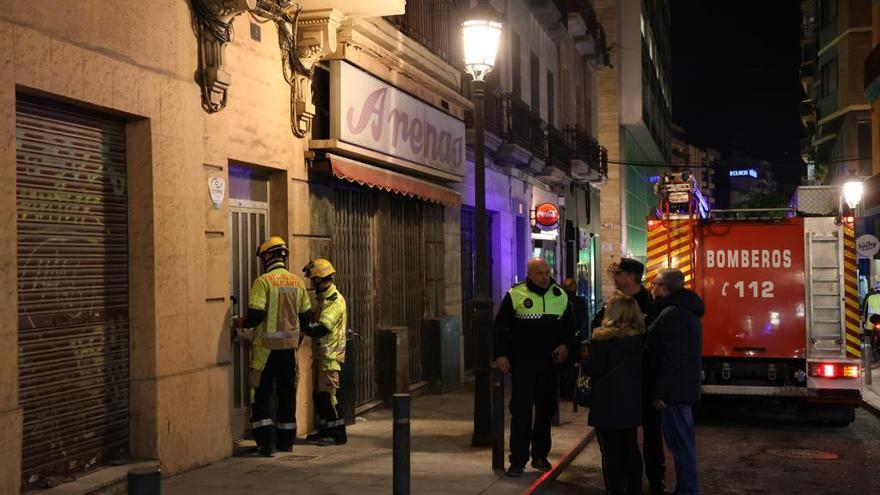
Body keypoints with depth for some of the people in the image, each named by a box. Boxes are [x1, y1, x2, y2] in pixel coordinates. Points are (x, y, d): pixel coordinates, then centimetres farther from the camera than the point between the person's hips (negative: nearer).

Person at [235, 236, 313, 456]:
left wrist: (243, 323, 2)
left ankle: (266, 442, -4)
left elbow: (256, 314, -18)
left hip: (266, 345, -5)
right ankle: (286, 440, 19)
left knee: (262, 392, 3)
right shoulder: (297, 282, 6)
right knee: (287, 392, 13)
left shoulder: (263, 281, -11)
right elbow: (306, 316, 9)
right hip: (289, 345, 5)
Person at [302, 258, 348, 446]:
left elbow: (321, 328, -25)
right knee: (319, 394, 13)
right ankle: (325, 431, 22)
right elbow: (314, 319, 19)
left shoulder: (335, 300, -17)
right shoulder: (323, 298, 16)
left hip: (330, 354, -10)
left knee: (328, 395, -7)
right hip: (322, 353, 10)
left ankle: (338, 434, -1)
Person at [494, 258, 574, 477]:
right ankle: (518, 460, -3)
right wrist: (500, 354, -9)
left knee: (546, 409, 10)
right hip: (522, 362, -4)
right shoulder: (515, 295, -4)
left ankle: (540, 455, 23)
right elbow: (501, 326, -2)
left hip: (549, 362, 4)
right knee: (521, 410, -7)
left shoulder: (560, 296, 7)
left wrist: (564, 344, 0)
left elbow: (568, 325, 17)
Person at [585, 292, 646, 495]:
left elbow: (593, 369, -15)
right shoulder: (640, 336, 1)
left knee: (611, 451, 2)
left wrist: (585, 364, 3)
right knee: (631, 448, 15)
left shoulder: (604, 337, -15)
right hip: (632, 402, 6)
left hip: (608, 403, -5)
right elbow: (643, 366, 11)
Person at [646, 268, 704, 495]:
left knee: (680, 442, -6)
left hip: (674, 389, -11)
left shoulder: (672, 314, -18)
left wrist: (661, 392, -20)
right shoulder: (687, 311, 15)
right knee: (684, 441, 16)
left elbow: (673, 358, -23)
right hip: (685, 387, 11)